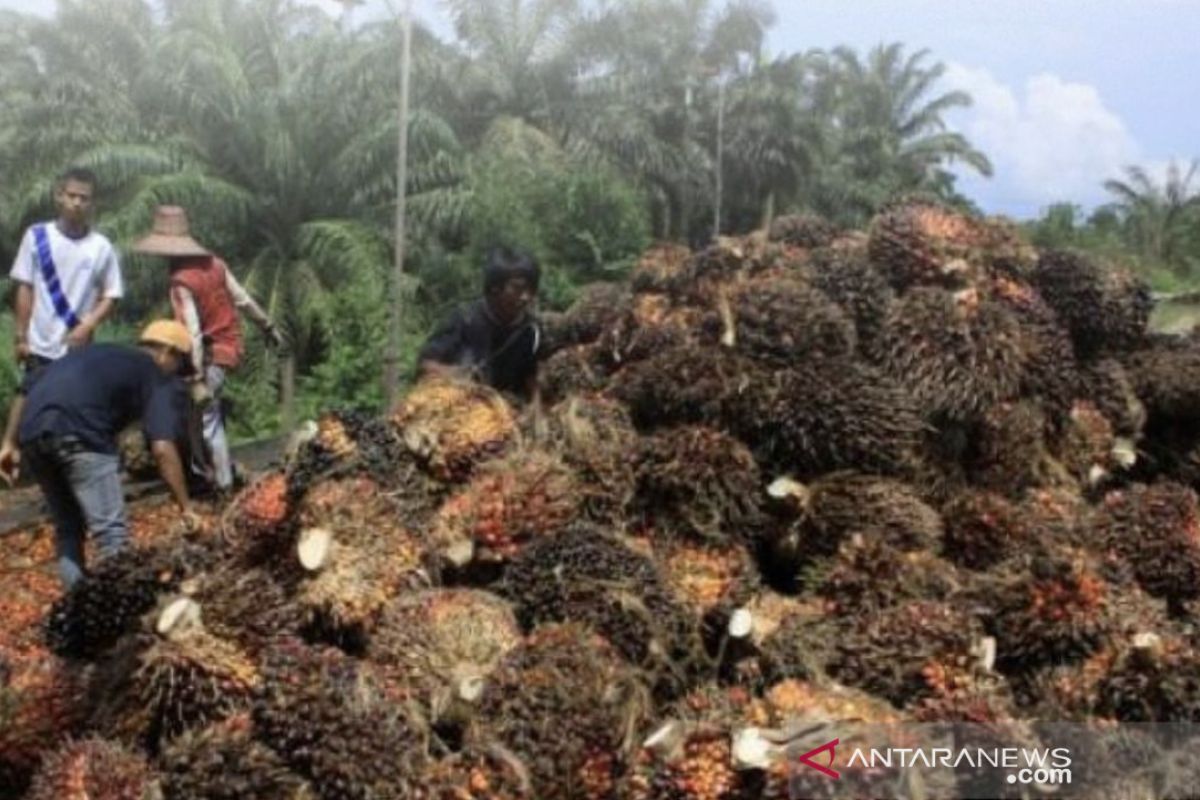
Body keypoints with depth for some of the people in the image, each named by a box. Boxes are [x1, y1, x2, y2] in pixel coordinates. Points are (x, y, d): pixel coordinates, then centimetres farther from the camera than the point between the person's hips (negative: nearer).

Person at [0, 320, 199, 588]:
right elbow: (162, 448, -1)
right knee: (112, 533, -4)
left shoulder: (96, 353, 33)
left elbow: (28, 387, 27)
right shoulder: (161, 379, 14)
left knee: (67, 528, 20)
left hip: (31, 432, 7)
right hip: (78, 433, -7)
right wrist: (185, 507, 2)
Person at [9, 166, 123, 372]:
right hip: (39, 347, 0)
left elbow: (111, 295, 0)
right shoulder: (37, 236, -2)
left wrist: (88, 326, -15)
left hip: (78, 349, 0)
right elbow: (25, 289, 1)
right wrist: (20, 337, 0)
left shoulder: (101, 247, -4)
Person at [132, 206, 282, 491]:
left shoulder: (182, 282, -21)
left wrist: (198, 380, -25)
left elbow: (193, 333, -25)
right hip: (230, 346, 8)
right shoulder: (214, 263, 1)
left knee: (206, 418, -1)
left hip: (213, 353, -8)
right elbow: (243, 299, 8)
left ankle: (224, 484, 3)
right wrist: (268, 327, 20)